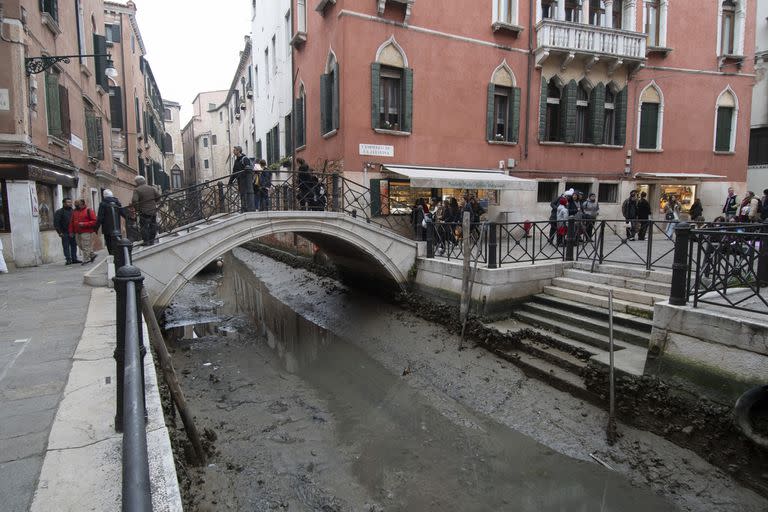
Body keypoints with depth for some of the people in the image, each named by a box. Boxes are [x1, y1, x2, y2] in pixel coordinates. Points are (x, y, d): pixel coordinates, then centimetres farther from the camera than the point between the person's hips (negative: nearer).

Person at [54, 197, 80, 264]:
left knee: (74, 245, 6)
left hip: (72, 232, 5)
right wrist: (59, 232, -12)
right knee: (66, 247, -2)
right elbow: (56, 223, -5)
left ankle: (74, 259, 12)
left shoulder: (72, 211, 14)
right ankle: (68, 259, 0)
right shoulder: (59, 212, -2)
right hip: (65, 233, -5)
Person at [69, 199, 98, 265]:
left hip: (86, 232, -7)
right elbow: (71, 222, 18)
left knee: (86, 247, -6)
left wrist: (84, 224, -17)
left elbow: (94, 221, -10)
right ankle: (92, 255, 23)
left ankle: (86, 260, 2)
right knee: (81, 246, 9)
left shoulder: (88, 210, -4)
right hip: (77, 232, 7)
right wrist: (71, 231, 11)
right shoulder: (74, 211, 14)